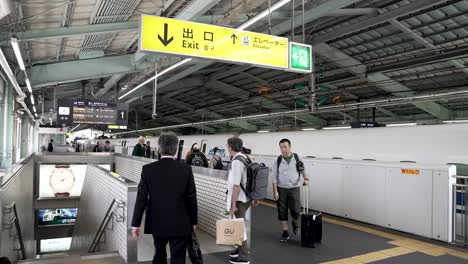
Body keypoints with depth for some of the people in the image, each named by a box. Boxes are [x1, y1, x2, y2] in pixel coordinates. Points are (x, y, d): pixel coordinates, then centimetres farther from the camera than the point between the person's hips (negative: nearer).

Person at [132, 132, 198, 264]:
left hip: (157, 223, 2)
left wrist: (135, 224, 4)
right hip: (180, 224, -2)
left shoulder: (148, 169, -7)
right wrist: (194, 221, 9)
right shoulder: (186, 169, -9)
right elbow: (192, 199, -4)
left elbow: (141, 199, -5)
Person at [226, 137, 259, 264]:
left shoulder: (236, 162, -19)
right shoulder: (245, 157, 7)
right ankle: (241, 249, 32)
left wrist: (233, 204, -19)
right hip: (247, 197, 9)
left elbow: (236, 185, -22)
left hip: (239, 199, -9)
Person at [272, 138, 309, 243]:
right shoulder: (278, 160, -3)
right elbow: (274, 177, -2)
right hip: (281, 190, 1)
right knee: (282, 212, 4)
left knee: (296, 211, -2)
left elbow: (303, 170, 6)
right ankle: (285, 233, 18)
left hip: (294, 189, 0)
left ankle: (295, 222, 32)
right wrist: (275, 191, -7)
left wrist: (306, 178, -15)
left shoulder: (297, 158, -2)